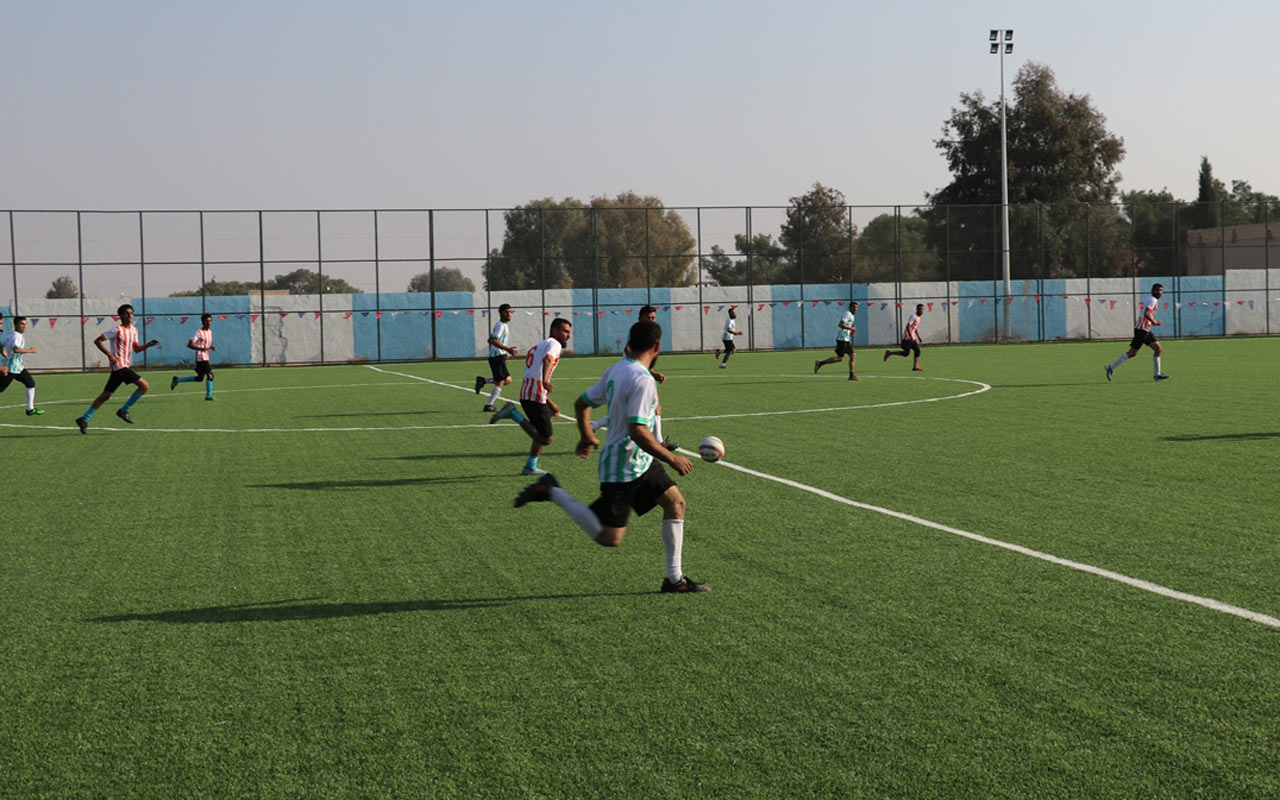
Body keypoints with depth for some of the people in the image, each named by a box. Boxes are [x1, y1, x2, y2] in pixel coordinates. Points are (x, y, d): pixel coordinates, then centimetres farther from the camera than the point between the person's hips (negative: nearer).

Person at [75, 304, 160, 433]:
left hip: (126, 366, 9)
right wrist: (109, 355, -18)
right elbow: (97, 341, -9)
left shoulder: (134, 330, 14)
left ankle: (84, 419, 13)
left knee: (106, 395, 10)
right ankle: (124, 410, -3)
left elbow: (136, 349, 20)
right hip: (120, 366, -9)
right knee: (144, 386, -12)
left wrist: (148, 345, 2)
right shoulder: (117, 330, -11)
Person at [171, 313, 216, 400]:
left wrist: (212, 347, 5)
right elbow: (190, 344, -16)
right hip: (201, 358, -9)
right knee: (210, 375, -14)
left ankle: (177, 380, 25)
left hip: (206, 358, 9)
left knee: (199, 378, 14)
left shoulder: (210, 332, 15)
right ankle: (208, 395, -7)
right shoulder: (199, 333, -10)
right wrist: (201, 348, -29)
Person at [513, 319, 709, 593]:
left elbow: (582, 403, 13)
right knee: (609, 538, -5)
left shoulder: (616, 369, 4)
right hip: (623, 467, -10)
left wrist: (587, 437, 30)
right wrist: (672, 459, -21)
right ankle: (551, 492, 2)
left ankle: (674, 578, 12)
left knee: (675, 503, 8)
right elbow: (638, 431, -30)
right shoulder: (642, 380, -24)